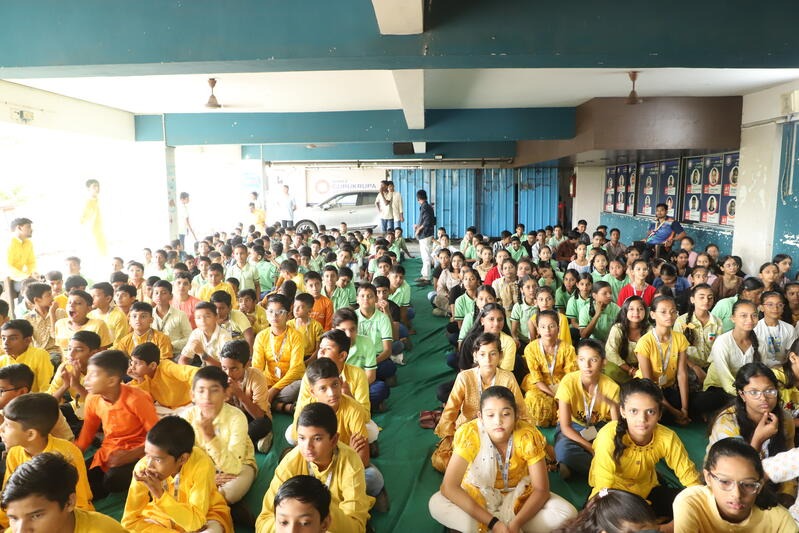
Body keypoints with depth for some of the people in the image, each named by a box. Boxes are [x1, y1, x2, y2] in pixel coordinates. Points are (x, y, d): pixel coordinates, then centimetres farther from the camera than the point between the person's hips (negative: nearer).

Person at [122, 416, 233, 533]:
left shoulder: (201, 465, -32)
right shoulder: (143, 466, -23)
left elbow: (196, 521, -31)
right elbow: (130, 521, -18)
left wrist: (160, 494, -38)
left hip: (205, 517, -3)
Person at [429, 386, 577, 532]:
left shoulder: (528, 436, -25)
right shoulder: (469, 434, -29)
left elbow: (541, 489, -18)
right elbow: (448, 487, -31)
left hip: (519, 495, 3)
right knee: (436, 504, -30)